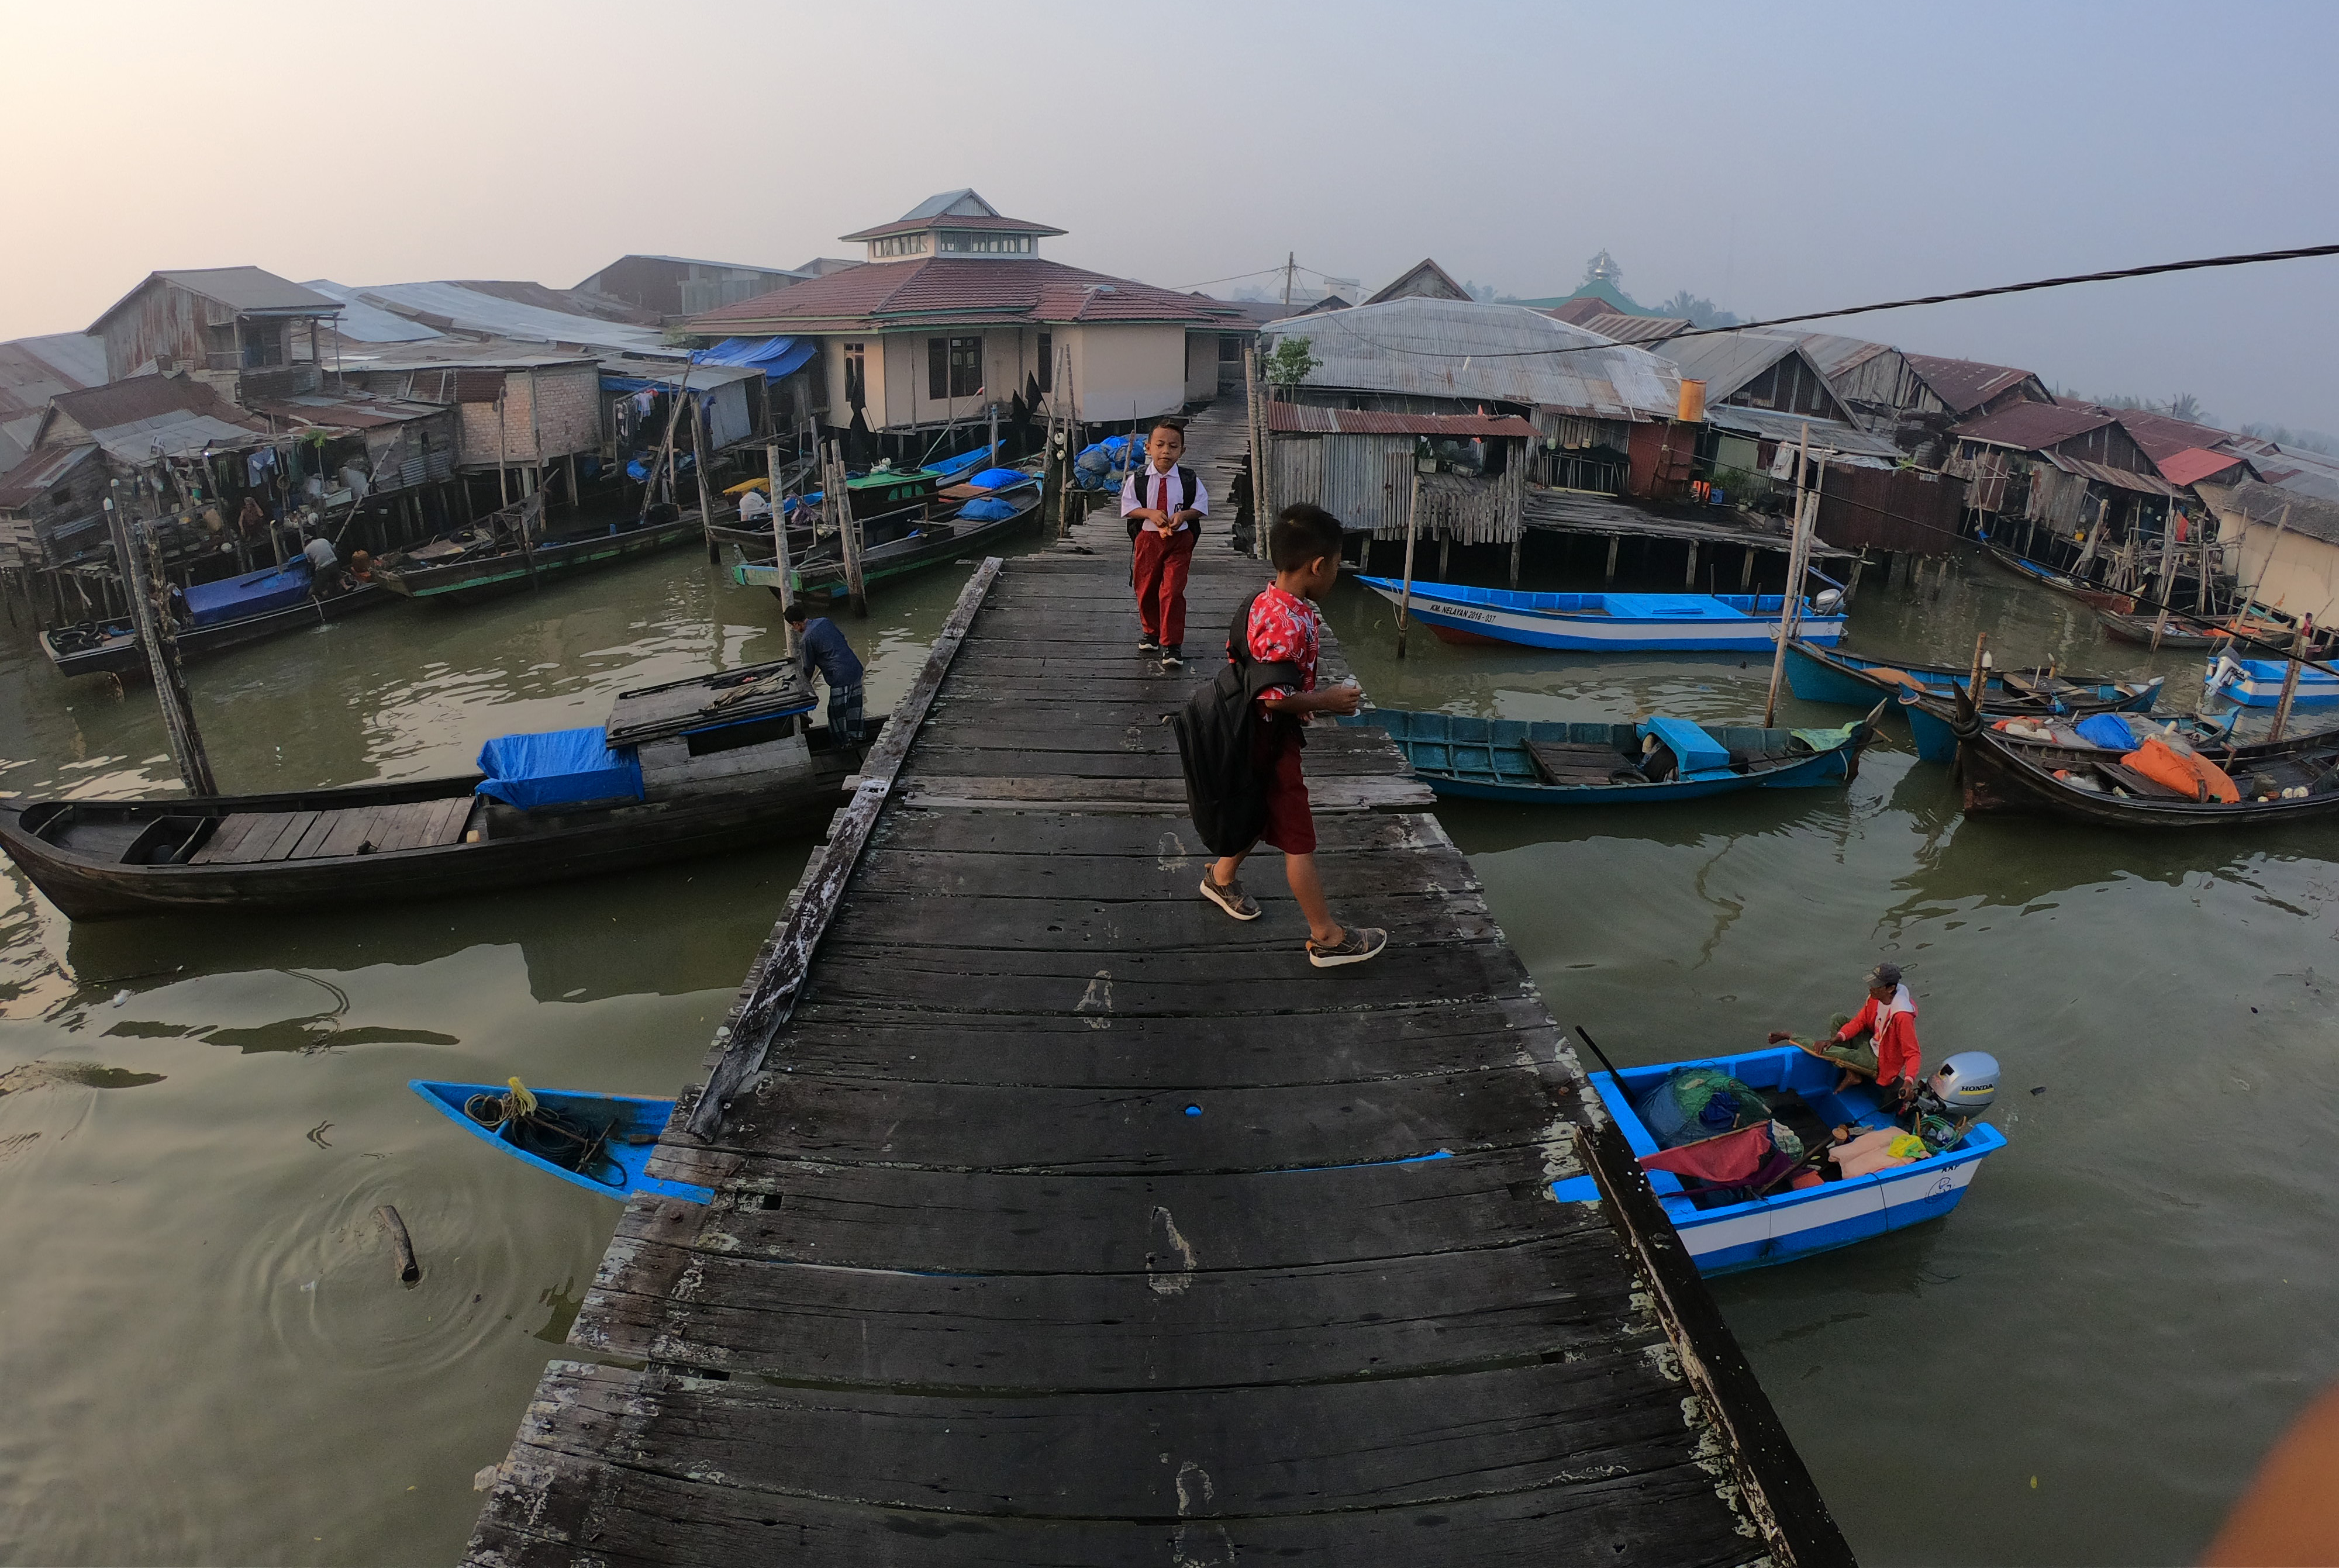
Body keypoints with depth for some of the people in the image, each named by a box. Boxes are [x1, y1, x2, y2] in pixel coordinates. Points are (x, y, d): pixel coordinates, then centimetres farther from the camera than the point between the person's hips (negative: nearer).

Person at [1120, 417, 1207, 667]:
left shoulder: (1190, 481, -3)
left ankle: (1172, 644, -1)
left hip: (1179, 540, -2)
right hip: (1147, 539, 2)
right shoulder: (1137, 478, -3)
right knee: (1146, 590, 13)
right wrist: (1150, 513, -18)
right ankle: (1151, 631, 38)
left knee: (1172, 591, -9)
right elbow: (1128, 507, -2)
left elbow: (1201, 507, 3)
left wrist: (1183, 514, -16)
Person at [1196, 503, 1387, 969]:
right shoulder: (1292, 623, -29)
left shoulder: (1265, 602, 1)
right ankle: (1327, 938, 13)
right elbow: (1273, 697, -31)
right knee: (1299, 838, 1)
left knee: (1264, 813, 29)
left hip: (1255, 733, 10)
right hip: (1274, 741, -10)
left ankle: (1222, 878, 49)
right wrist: (1327, 701, -18)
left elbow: (1236, 659, 11)